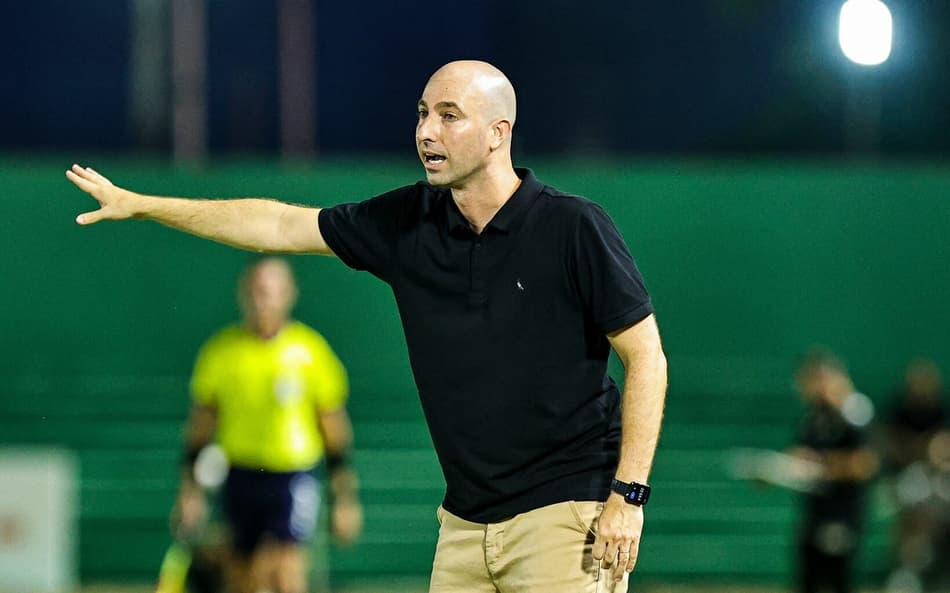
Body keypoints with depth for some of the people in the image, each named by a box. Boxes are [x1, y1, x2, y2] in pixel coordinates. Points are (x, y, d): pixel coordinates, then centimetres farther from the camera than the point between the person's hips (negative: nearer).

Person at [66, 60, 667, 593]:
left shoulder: (572, 227, -8)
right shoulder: (408, 222, 7)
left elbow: (646, 356, -6)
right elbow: (282, 226, 16)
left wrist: (628, 496, -12)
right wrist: (138, 204, 18)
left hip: (568, 510, -6)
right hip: (466, 520, 6)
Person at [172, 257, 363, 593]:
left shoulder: (310, 349, -2)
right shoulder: (221, 351, 2)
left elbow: (334, 425, 3)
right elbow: (200, 423, 10)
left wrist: (344, 497, 2)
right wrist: (190, 489, 7)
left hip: (294, 476, -3)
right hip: (241, 475, 3)